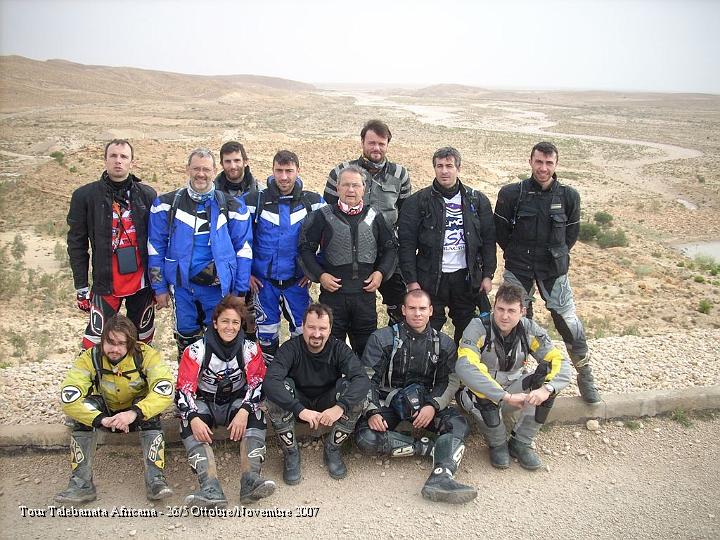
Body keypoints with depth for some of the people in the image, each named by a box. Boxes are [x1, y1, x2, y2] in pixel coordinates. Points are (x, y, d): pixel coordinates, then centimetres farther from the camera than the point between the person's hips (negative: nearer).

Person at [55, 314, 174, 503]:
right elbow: (68, 397, -30)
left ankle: (155, 479, -32)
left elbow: (165, 391, -34)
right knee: (85, 406, -29)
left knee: (149, 413, -33)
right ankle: (82, 483, -27)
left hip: (137, 415, -1)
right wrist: (101, 420, -43)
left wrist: (134, 413, -48)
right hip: (105, 413, 1)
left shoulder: (146, 355, -23)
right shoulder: (89, 358, -20)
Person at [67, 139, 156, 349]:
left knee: (143, 338, 14)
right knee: (97, 339, -2)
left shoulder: (147, 195, 2)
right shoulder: (85, 195, -2)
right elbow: (76, 244, 0)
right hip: (105, 283, -2)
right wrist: (81, 286, -2)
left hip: (142, 281, 2)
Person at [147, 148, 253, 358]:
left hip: (218, 287, -1)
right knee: (185, 337, 13)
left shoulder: (232, 206, -1)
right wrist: (159, 287, 1)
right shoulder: (167, 204, 0)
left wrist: (240, 291, -2)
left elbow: (243, 249, 1)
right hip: (182, 286, 1)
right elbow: (156, 247, 3)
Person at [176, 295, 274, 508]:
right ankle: (210, 488, -45)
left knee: (255, 416, -30)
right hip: (204, 402, -1)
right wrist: (194, 418, -31)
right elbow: (184, 389, -13)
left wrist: (244, 411, -28)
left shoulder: (250, 349, -6)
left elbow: (257, 383, -10)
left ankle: (250, 479, -39)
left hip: (236, 401, 1)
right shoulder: (196, 351, -11)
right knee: (189, 425, -32)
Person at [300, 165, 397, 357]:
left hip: (366, 293, 2)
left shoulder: (374, 217, 7)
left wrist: (381, 272, 0)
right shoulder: (323, 216, 0)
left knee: (367, 347, 12)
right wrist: (319, 275, -9)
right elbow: (306, 248, 3)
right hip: (332, 292, -2)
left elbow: (391, 248, 15)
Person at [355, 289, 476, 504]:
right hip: (387, 403, -1)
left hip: (427, 404, 2)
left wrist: (433, 406, -19)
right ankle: (430, 448, -23)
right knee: (365, 438, -30)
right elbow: (367, 379, -7)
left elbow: (451, 381, 0)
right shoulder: (382, 338, -2)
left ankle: (441, 477, -43)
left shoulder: (444, 343, 7)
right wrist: (372, 412, -22)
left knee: (459, 424, -27)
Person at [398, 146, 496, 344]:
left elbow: (488, 240, 8)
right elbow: (407, 243, -3)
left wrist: (488, 275, 1)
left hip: (466, 277, 2)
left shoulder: (477, 200, 6)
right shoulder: (418, 201, -1)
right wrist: (411, 280, -8)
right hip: (431, 278, -2)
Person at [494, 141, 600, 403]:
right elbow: (500, 231, 2)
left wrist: (557, 256, 8)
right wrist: (517, 255, 7)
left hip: (553, 270, 1)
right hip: (518, 270, 0)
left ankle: (585, 376, 16)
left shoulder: (568, 196, -3)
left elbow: (572, 232, 9)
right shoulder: (511, 193, -8)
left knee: (569, 321, 0)